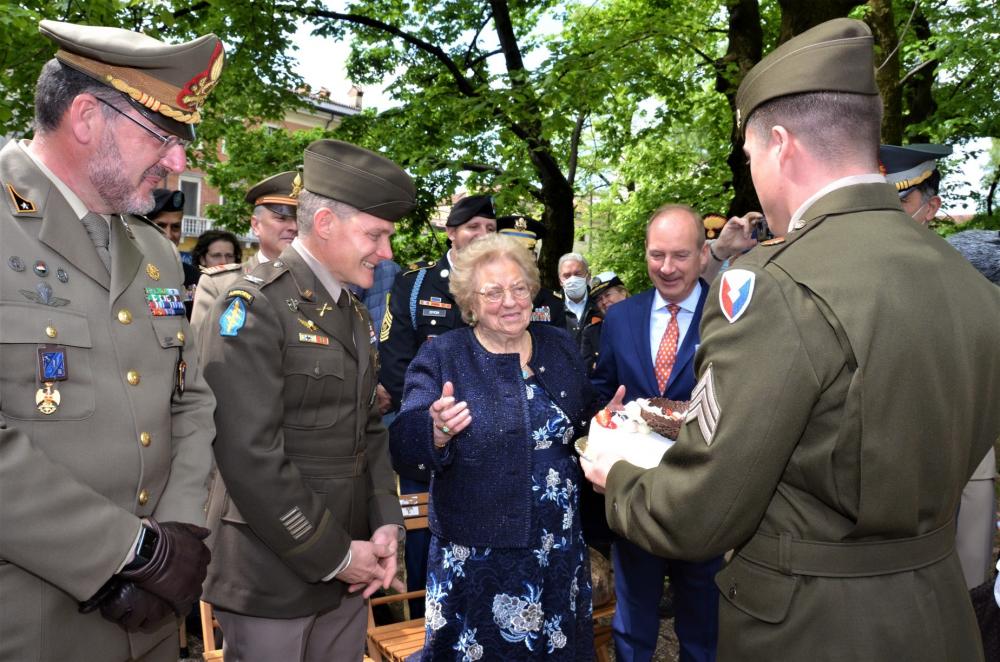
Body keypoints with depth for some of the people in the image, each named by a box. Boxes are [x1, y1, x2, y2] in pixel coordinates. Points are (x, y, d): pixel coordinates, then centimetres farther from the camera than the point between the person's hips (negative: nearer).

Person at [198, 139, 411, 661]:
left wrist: (385, 523, 0)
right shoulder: (254, 307, -15)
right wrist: (333, 555, -15)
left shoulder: (355, 313, 10)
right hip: (271, 578, -7)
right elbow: (249, 456, -21)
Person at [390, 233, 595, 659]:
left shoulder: (560, 347, 4)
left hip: (559, 547, 4)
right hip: (475, 552, -3)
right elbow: (403, 440, -15)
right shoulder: (441, 357, -7)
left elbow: (585, 428, 15)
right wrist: (437, 431, -35)